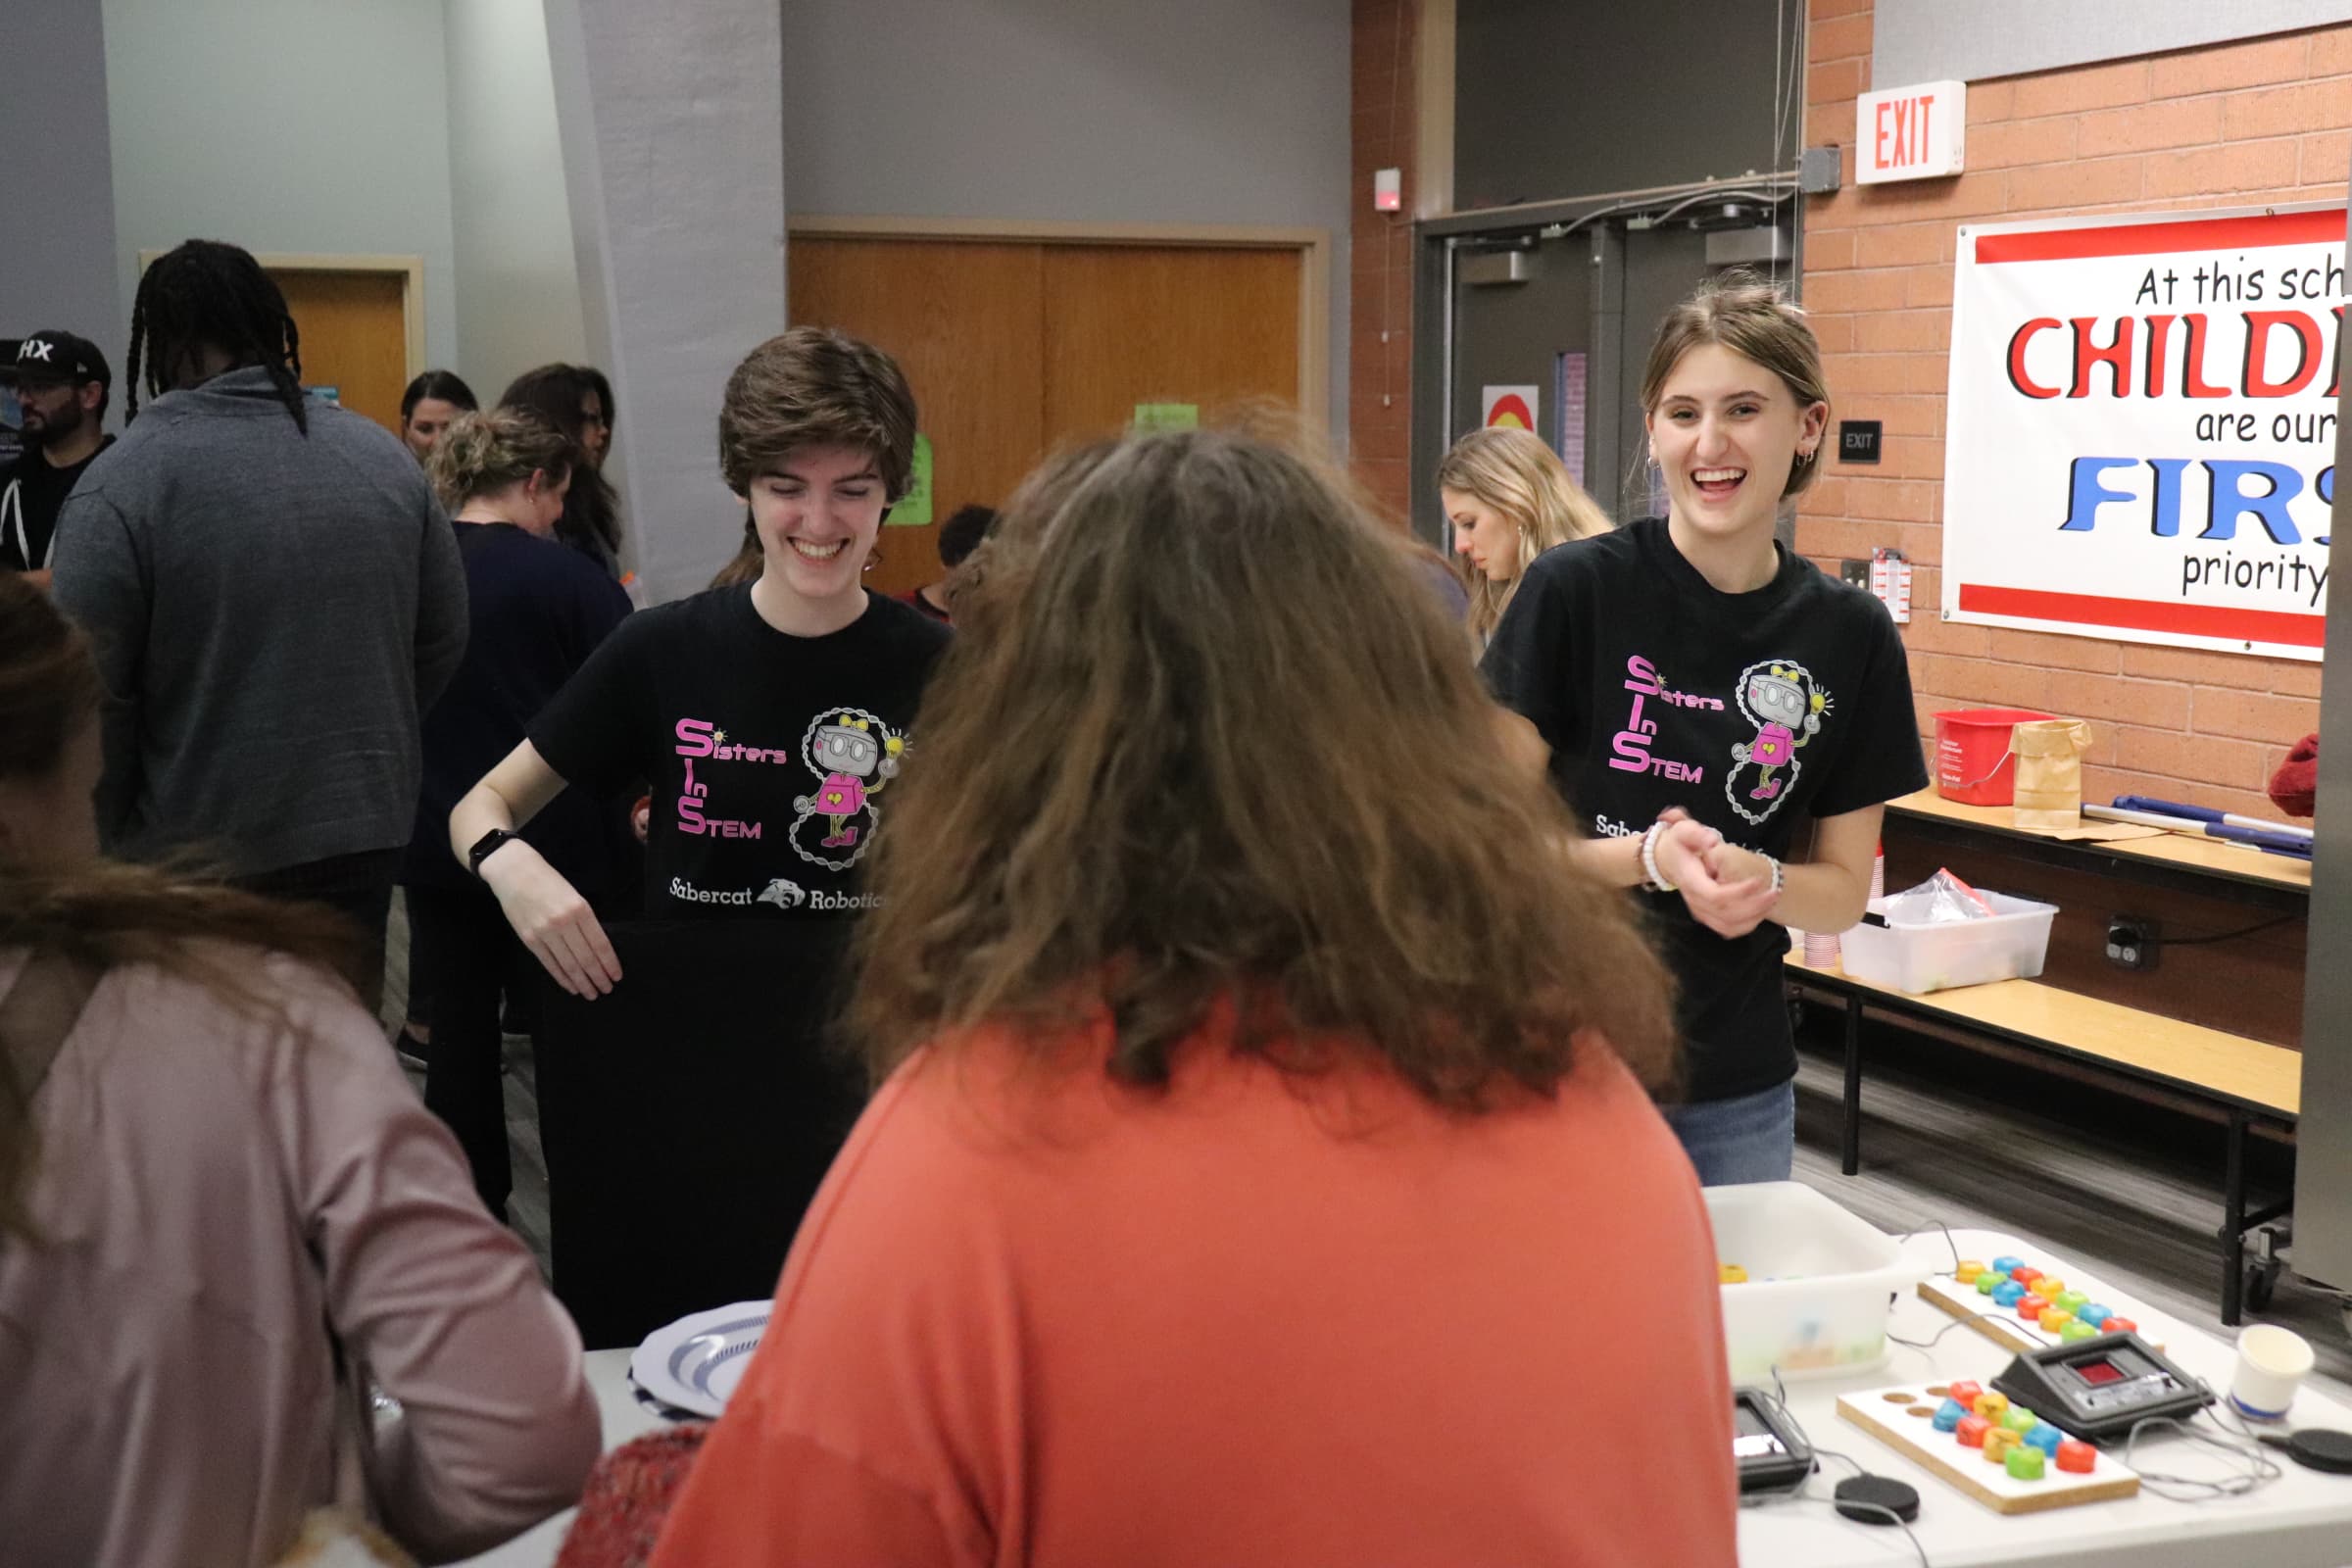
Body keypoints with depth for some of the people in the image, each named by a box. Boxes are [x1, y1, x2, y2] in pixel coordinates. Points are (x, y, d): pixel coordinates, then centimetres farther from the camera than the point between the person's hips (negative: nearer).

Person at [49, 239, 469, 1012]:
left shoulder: (123, 481, -12)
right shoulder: (385, 457, 3)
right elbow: (443, 641, 8)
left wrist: (104, 846, 2)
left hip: (197, 858, -4)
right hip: (366, 831, 5)